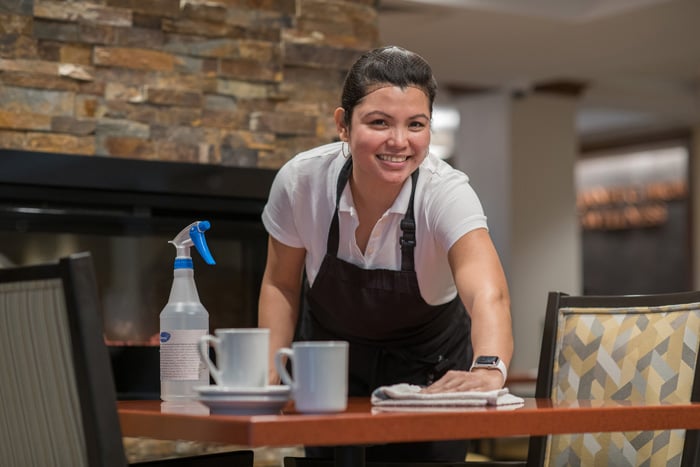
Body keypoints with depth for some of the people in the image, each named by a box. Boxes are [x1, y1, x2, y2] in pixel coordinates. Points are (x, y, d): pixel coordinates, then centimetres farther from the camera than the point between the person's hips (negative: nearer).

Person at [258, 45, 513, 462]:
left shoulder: (446, 193, -30)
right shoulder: (301, 180, -23)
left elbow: (488, 294, -48)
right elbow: (281, 284, -5)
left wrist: (489, 370, -68)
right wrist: (270, 377, -13)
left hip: (427, 367, -1)